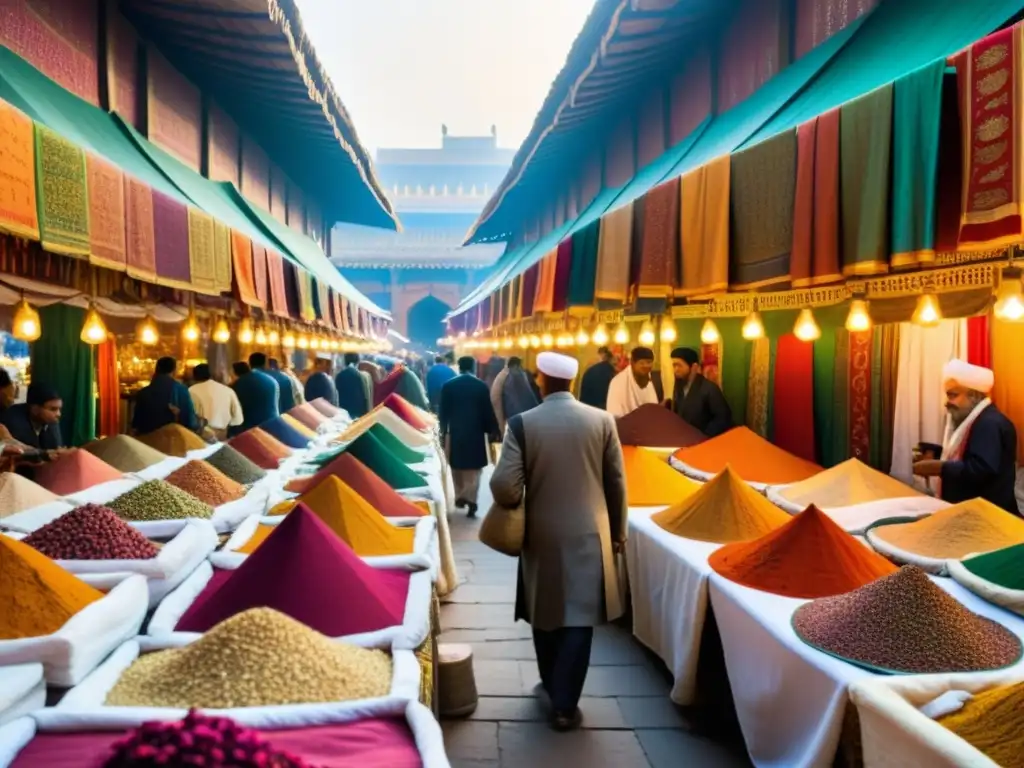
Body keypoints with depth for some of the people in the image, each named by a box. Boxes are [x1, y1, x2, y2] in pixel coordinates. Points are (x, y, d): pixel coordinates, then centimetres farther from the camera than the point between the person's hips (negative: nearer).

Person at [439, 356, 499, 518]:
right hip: (476, 432, -1)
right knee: (474, 470, 4)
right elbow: (488, 411, -2)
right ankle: (470, 499, -7)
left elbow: (443, 412, 1)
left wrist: (443, 432, 8)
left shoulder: (448, 386, -1)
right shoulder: (481, 386, -4)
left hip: (455, 432, 1)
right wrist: (492, 431, 6)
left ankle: (460, 496, 21)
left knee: (457, 468, 16)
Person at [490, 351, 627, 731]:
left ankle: (551, 687, 35)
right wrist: (618, 531, 13)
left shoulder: (522, 423, -10)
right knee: (579, 618, 7)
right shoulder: (602, 420, -5)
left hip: (542, 534, 0)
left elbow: (505, 486, -16)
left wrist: (516, 505, 7)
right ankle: (564, 705, 12)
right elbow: (617, 483, 1)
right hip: (589, 534, 0)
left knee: (546, 613, 18)